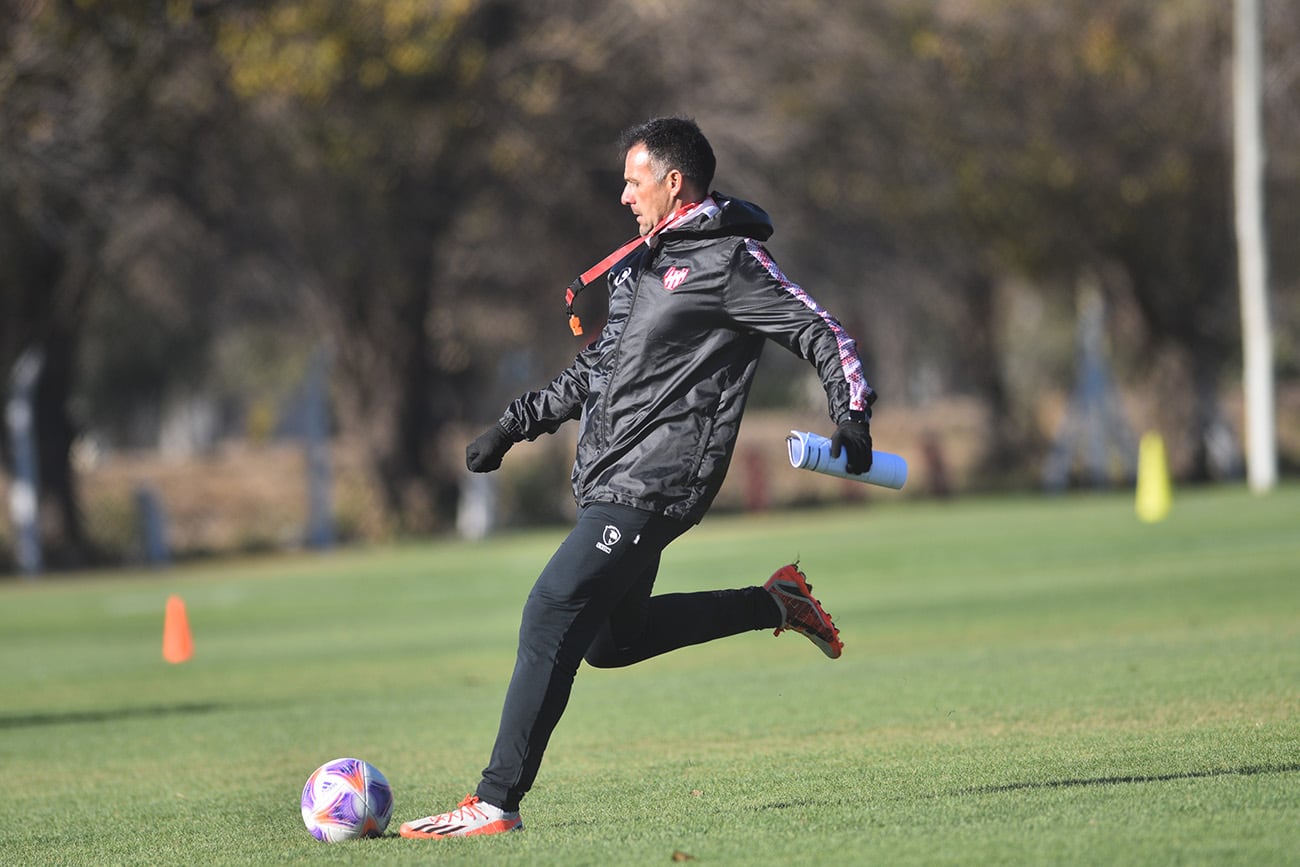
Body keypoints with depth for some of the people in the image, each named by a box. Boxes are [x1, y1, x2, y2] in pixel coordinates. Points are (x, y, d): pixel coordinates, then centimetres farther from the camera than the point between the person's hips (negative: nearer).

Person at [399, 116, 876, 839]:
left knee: (552, 617, -16)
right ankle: (775, 605, 24)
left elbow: (822, 334, -10)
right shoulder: (644, 262, 20)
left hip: (653, 485, -10)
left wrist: (853, 420, -23)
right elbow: (600, 367, 29)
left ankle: (497, 803, -15)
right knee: (610, 639, 16)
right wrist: (516, 425, 25)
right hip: (612, 481, 10)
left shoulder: (729, 262, -8)